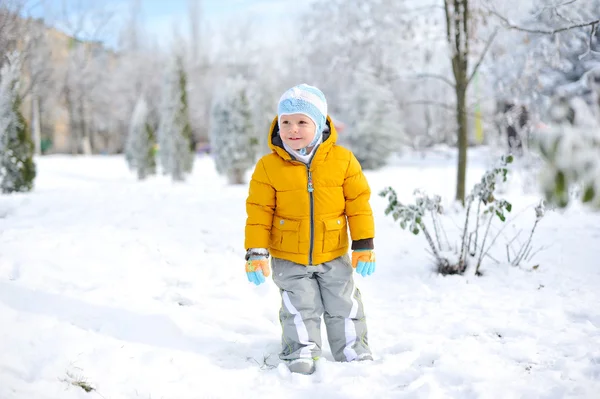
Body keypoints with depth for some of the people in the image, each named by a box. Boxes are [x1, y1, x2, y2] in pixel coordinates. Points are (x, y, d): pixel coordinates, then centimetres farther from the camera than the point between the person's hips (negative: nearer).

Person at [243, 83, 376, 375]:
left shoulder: (342, 160, -8)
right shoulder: (268, 166, -10)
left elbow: (358, 203, -3)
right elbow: (259, 212, -6)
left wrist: (364, 245, -4)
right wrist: (255, 252, -9)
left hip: (334, 256, 1)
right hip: (288, 259, -1)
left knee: (344, 307, 12)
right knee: (300, 308, 6)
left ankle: (354, 353, 27)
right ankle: (300, 354, 24)